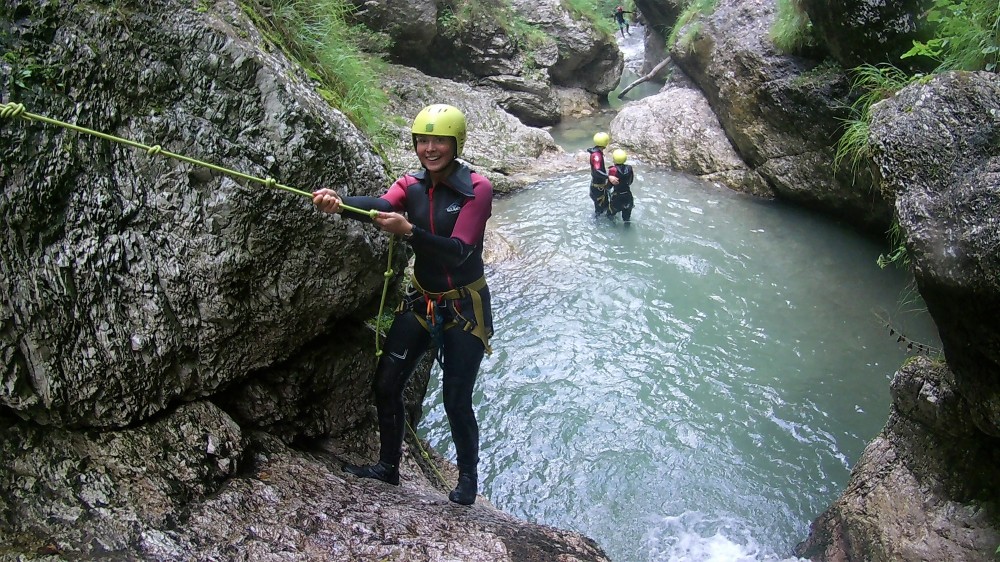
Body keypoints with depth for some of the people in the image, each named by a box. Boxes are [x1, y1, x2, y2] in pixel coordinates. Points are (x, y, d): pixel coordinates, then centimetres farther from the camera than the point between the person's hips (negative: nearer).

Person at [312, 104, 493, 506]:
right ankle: (388, 466, 26)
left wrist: (409, 231, -38)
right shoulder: (412, 186, -1)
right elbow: (379, 206, -23)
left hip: (465, 309, -5)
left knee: (456, 401, 0)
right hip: (421, 303, 5)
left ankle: (468, 478, 26)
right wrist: (338, 203, -44)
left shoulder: (477, 189, -14)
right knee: (386, 384, 4)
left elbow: (459, 251, -24)